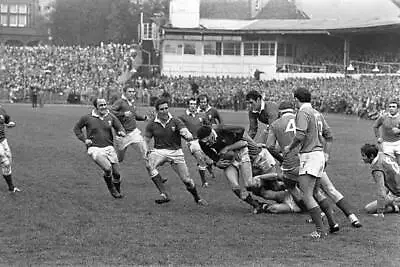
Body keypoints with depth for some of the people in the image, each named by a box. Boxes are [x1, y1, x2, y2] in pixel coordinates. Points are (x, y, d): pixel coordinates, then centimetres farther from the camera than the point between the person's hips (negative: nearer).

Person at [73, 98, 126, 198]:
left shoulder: (111, 117, 5)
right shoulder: (87, 118, -2)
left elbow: (120, 128, 12)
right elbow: (76, 128, 12)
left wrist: (121, 132, -12)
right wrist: (84, 139, 0)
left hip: (109, 147, 3)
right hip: (95, 148, -3)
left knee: (116, 173, 1)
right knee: (107, 168, -25)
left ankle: (118, 191, 28)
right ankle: (111, 188, 2)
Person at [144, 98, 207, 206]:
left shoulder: (175, 121, -6)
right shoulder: (152, 124, -2)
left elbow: (184, 131, -22)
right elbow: (146, 140, 10)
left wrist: (188, 135, -46)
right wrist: (146, 151, -7)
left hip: (176, 152, 0)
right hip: (159, 151, 1)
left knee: (187, 180, -2)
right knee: (149, 165, -33)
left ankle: (197, 198, 29)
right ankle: (164, 194, -31)